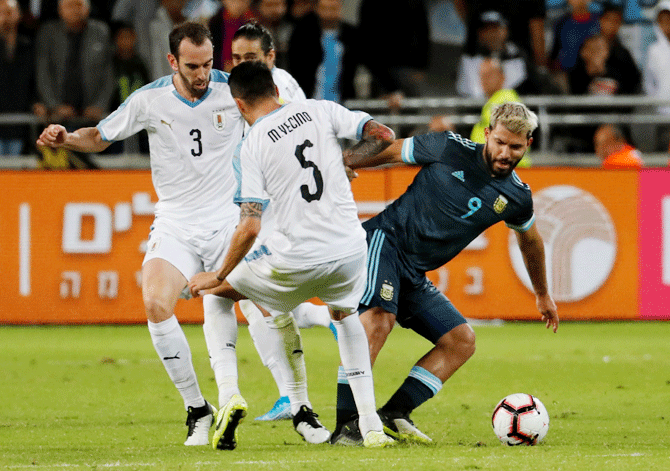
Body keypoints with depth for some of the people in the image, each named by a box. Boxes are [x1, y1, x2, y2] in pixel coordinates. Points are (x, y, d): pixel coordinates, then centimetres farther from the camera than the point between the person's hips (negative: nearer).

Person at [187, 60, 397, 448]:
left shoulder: (250, 148, -5)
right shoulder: (320, 110, 3)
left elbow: (250, 227, -12)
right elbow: (383, 135, -1)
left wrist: (219, 276, 1)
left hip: (297, 257, -4)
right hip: (349, 249, 4)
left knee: (218, 290, 21)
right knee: (346, 315, 34)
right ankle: (370, 424, 20)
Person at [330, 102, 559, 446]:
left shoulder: (517, 198, 6)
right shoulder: (449, 149, -8)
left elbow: (530, 241, 27)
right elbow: (389, 151, 5)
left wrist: (543, 295, 40)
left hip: (414, 275, 7)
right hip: (383, 240, -7)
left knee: (462, 341, -1)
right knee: (378, 319, -31)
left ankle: (393, 416, -6)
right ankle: (345, 426, -34)